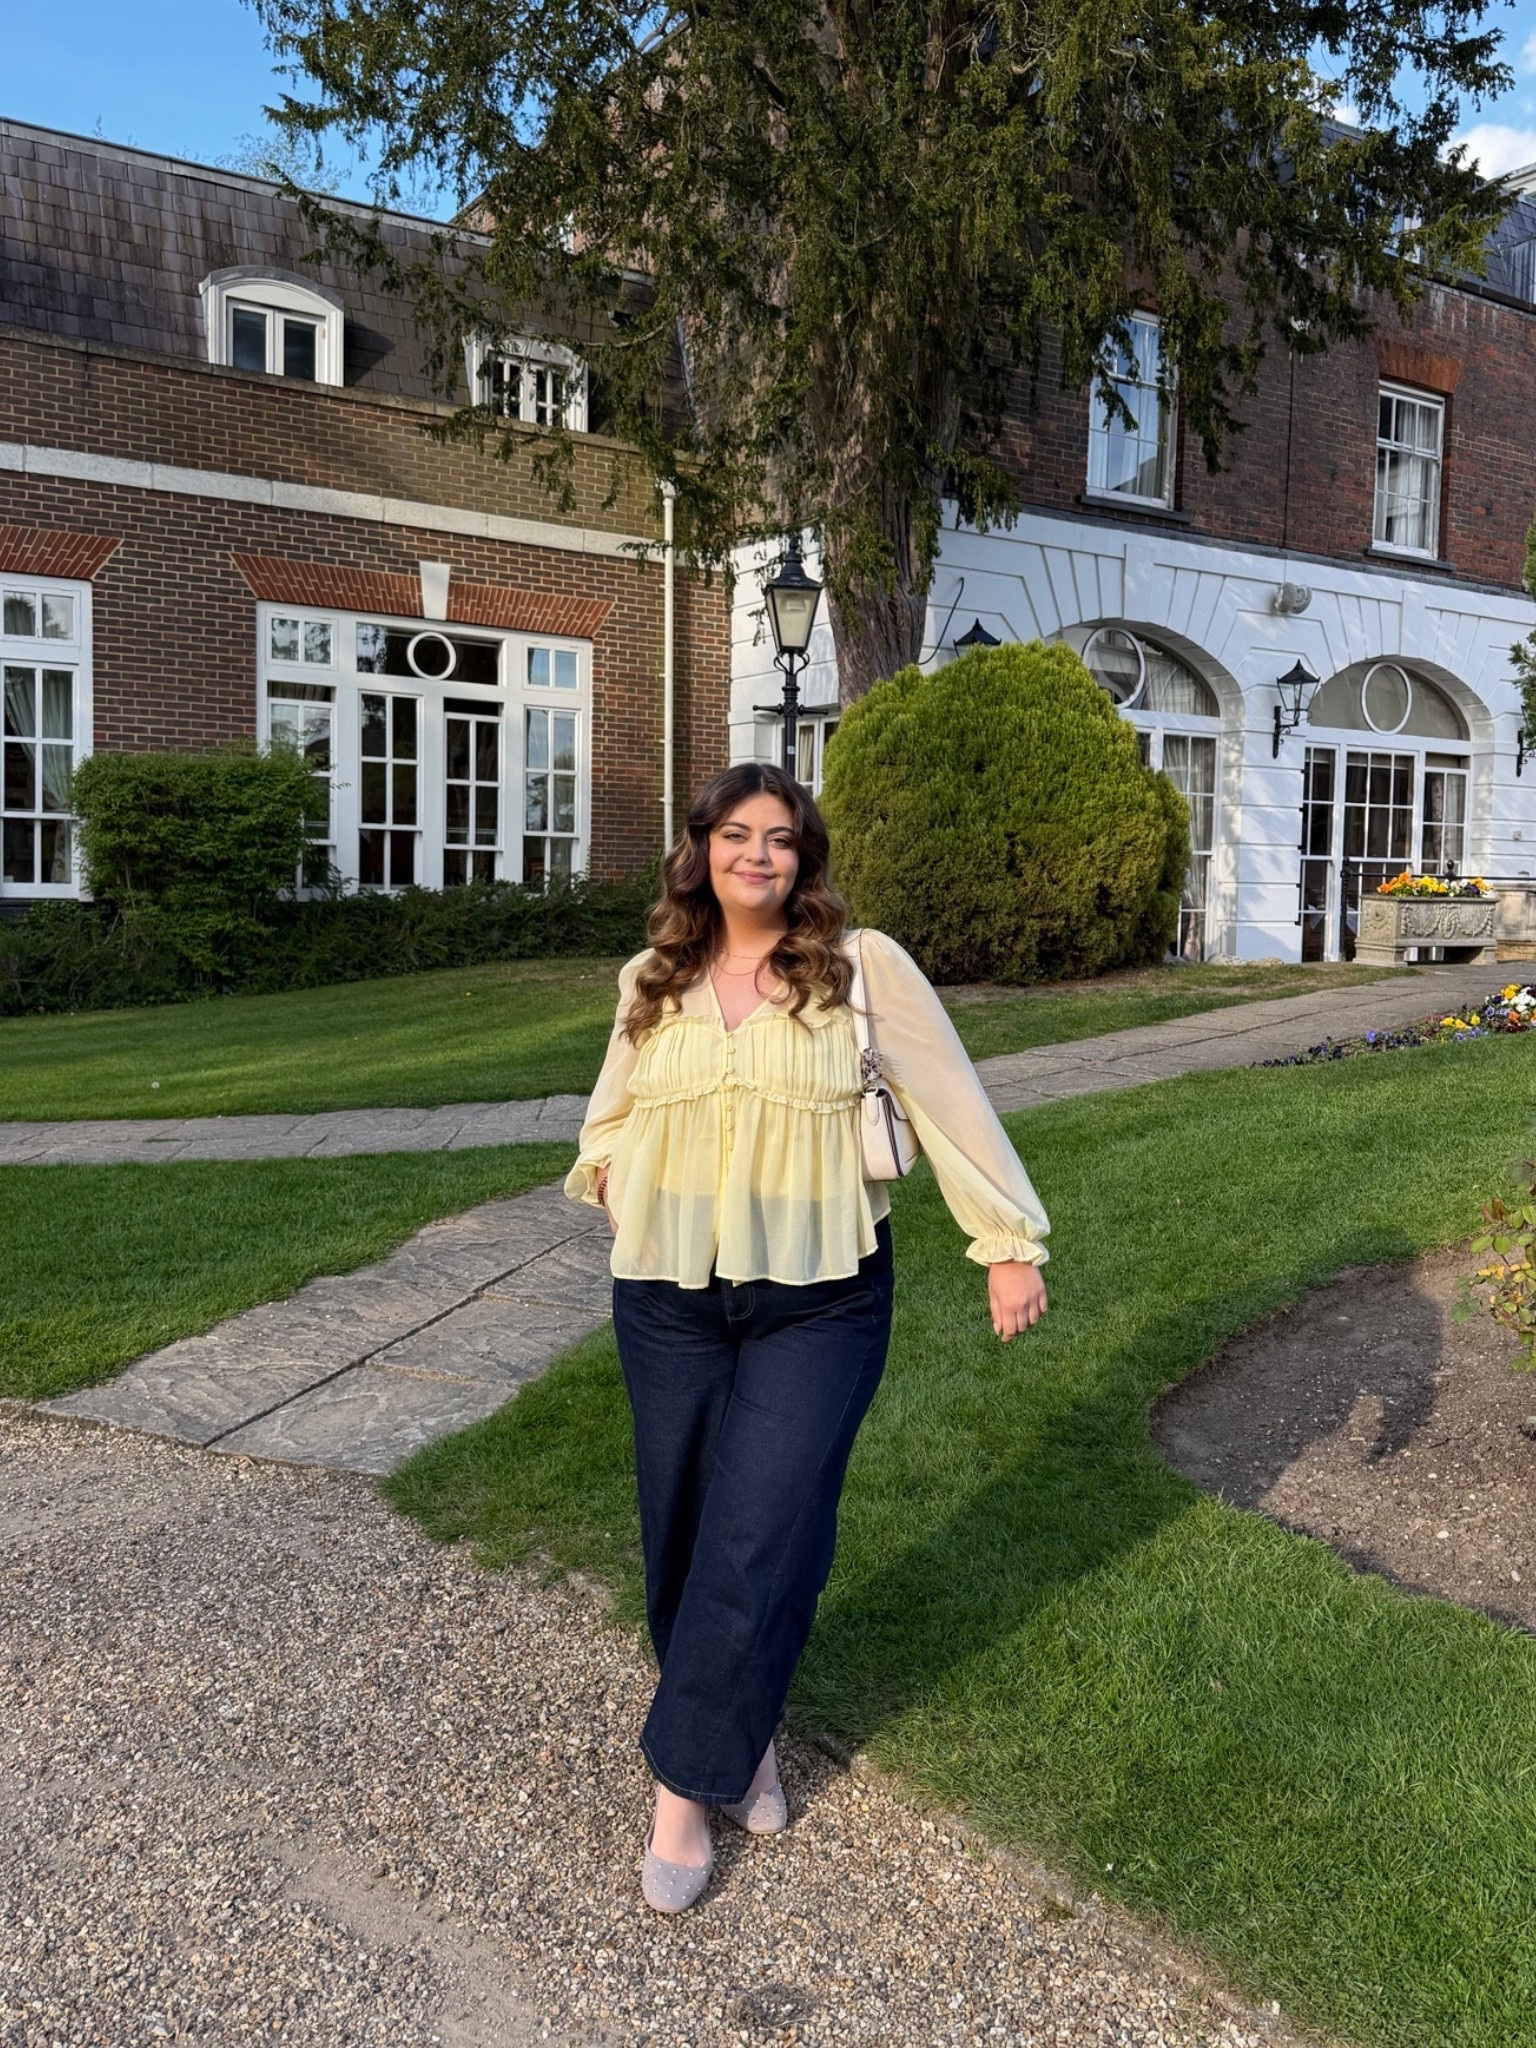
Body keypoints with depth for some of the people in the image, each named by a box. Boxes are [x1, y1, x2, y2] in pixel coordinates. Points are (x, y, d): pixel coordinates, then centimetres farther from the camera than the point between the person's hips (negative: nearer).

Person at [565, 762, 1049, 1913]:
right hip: (670, 1300, 4)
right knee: (682, 1535, 10)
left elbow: (952, 1100, -3)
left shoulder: (862, 966, -5)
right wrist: (608, 1175, 1)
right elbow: (613, 1112, 22)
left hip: (819, 1305, -3)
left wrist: (1010, 1243, -3)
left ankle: (687, 1783, 15)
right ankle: (745, 1740, 34)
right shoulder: (651, 984, 6)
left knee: (760, 1544, -4)